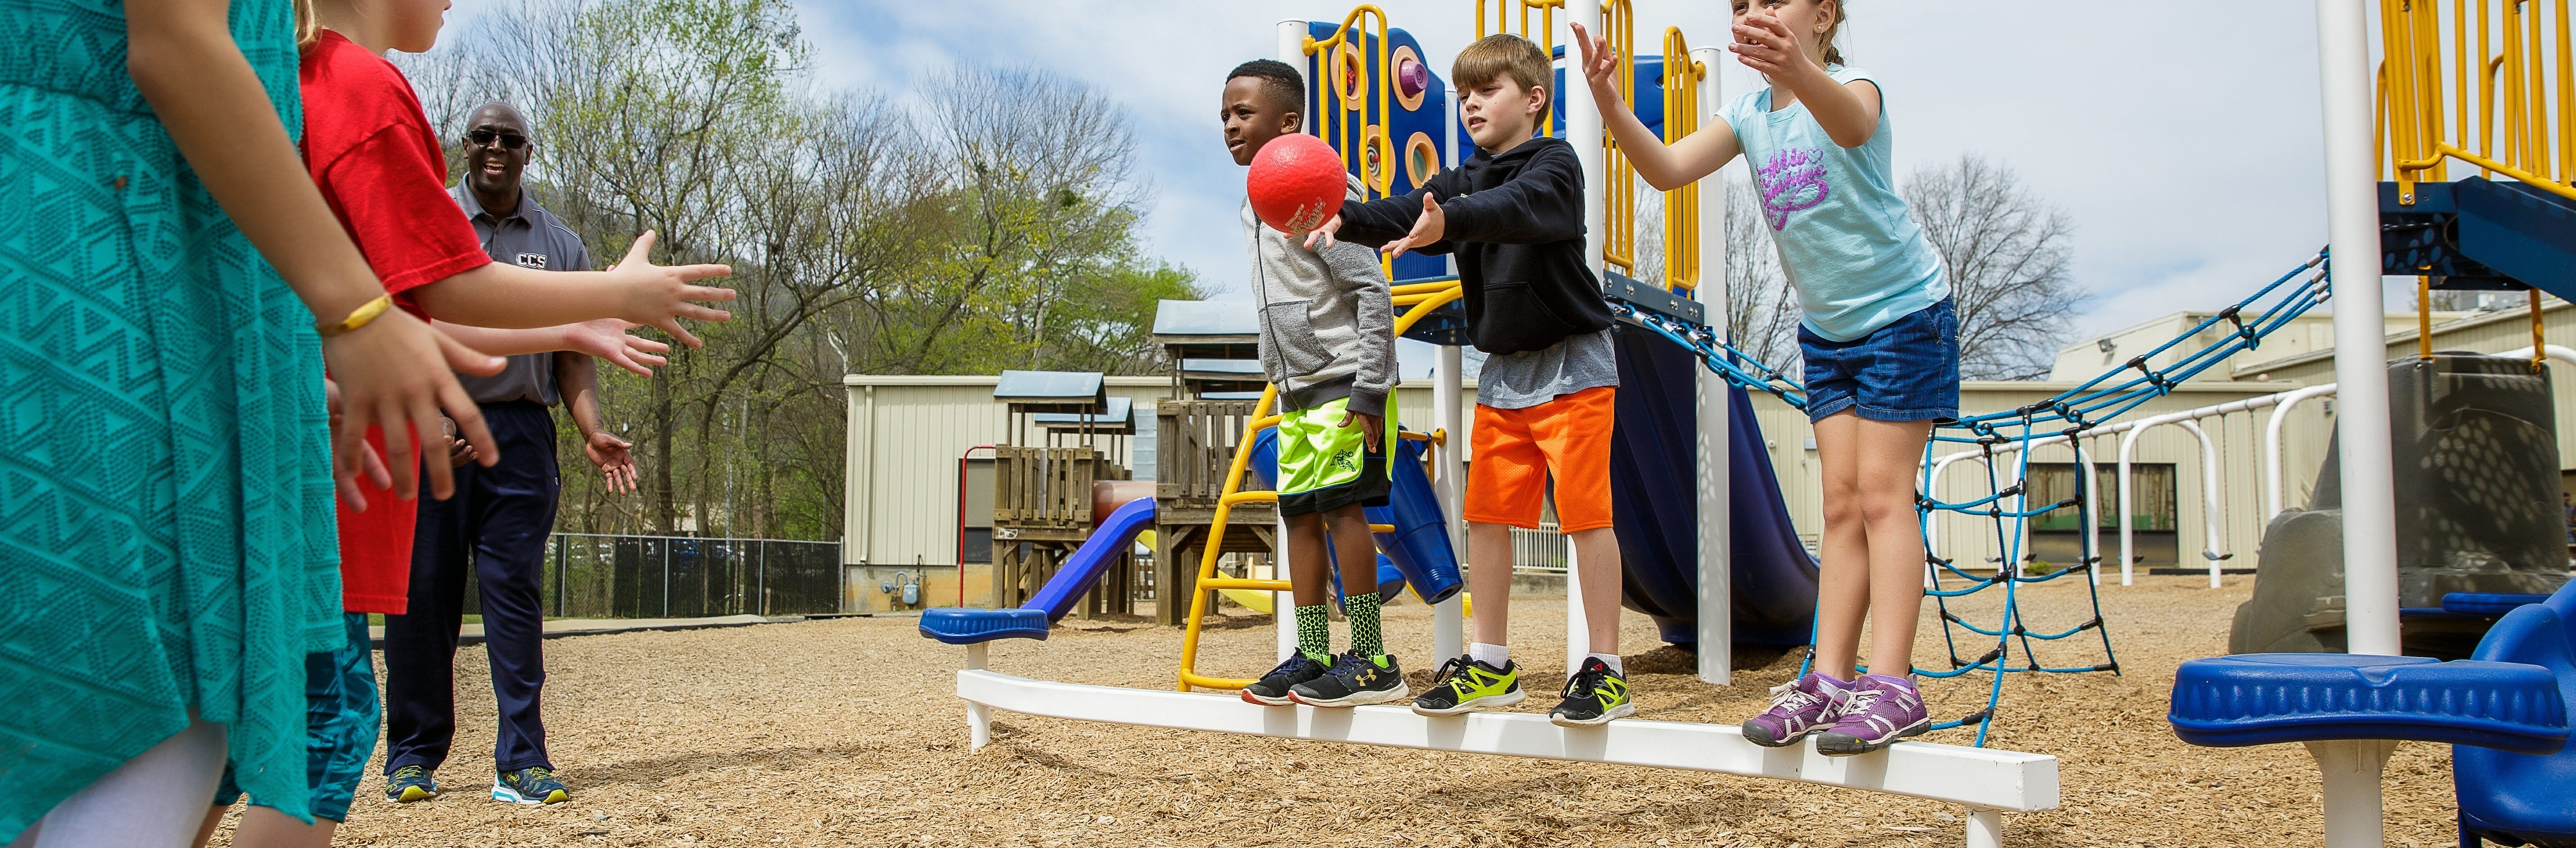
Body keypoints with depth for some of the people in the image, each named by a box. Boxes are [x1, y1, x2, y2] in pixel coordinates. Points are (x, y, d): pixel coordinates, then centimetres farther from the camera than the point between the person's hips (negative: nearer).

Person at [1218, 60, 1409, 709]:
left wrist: (1370, 388, -19)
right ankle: (1312, 656, 14)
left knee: (1340, 506, -13)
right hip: (1297, 388, 9)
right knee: (1300, 513, 8)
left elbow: (1372, 291, -15)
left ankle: (1372, 661, -8)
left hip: (1343, 381, -9)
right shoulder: (1256, 204, 16)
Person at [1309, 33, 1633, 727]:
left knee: (1585, 511, -6)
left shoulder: (1555, 165, -9)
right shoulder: (1466, 179, 11)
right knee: (1487, 513, 6)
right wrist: (1346, 220, -25)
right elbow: (1412, 212, -6)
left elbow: (1516, 208, -31)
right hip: (1504, 371, 7)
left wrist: (1448, 223, -48)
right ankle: (1490, 666, 15)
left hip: (1571, 364, -7)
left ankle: (1606, 670, 1)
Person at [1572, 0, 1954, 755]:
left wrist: (1797, 69, -64)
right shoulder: (1748, 115, 2)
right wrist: (1611, 105, -31)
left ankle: (1892, 685, -11)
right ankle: (1832, 679, 3)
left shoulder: (1855, 87, -16)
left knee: (1882, 494, -11)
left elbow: (1851, 123, -42)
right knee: (1842, 503, 4)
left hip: (1904, 311, -6)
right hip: (1827, 327, 6)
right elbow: (1667, 169, -13)